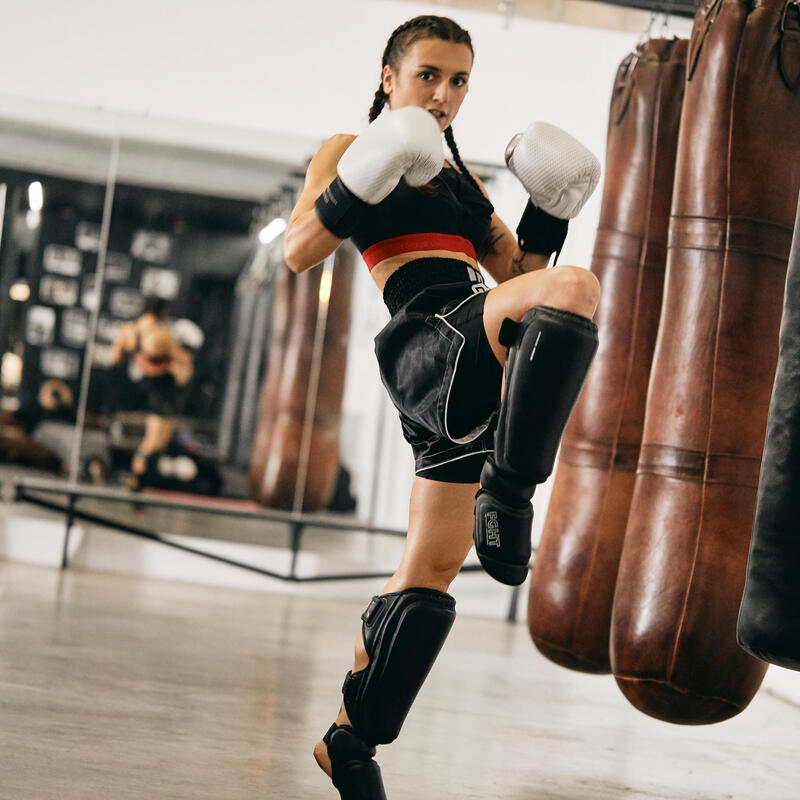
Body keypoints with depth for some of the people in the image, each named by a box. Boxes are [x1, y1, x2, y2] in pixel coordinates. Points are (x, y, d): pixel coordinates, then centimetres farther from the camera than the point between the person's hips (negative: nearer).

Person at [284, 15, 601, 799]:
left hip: (479, 370, 7)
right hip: (429, 340, -7)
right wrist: (357, 188, -14)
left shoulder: (461, 180, 30)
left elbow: (515, 271, 26)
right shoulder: (349, 148, 12)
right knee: (575, 290, -33)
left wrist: (549, 213, 11)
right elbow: (298, 252, -1)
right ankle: (507, 496, -30)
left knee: (433, 567, 7)